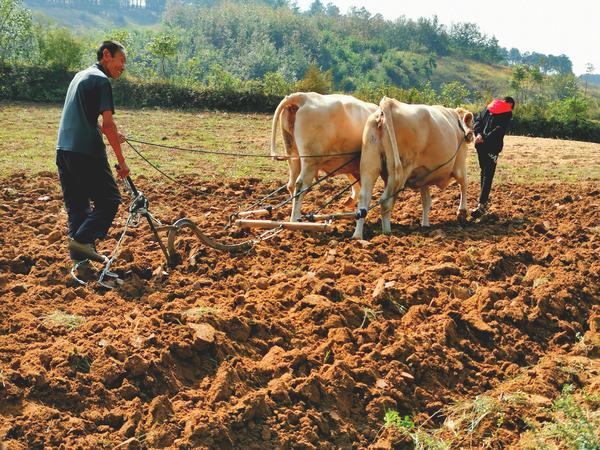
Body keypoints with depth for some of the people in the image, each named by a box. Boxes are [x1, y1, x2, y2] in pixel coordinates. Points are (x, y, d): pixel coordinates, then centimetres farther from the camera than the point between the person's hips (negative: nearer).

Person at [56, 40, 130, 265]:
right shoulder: (101, 80, -8)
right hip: (86, 152, -9)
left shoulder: (81, 76, 21)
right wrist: (121, 160, -13)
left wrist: (113, 134, 35)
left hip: (63, 150, 9)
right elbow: (107, 124, -15)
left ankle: (79, 256, 14)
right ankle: (82, 239, -14)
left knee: (76, 204, 13)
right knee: (109, 200, -1)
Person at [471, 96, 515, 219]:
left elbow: (478, 120, 8)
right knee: (488, 175, -5)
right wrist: (485, 138, -14)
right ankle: (481, 206, -14)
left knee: (484, 171, 21)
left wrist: (479, 134, -5)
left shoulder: (488, 107, 16)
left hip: (480, 144, 5)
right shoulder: (508, 113, 1)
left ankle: (485, 200, 30)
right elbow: (500, 129, -11)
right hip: (493, 146, -5)